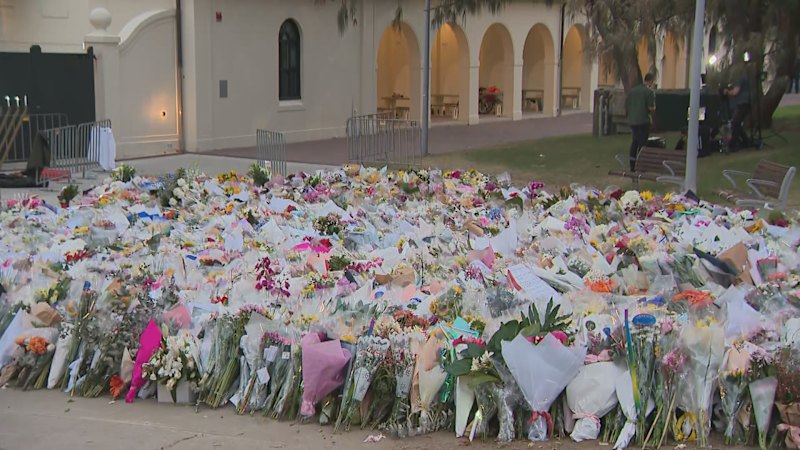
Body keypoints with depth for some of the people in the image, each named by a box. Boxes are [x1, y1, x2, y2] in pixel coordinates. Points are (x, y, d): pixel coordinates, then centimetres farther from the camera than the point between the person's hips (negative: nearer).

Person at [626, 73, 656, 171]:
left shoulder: (632, 90, 8)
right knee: (642, 143, 1)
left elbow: (626, 105, 11)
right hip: (643, 121, -6)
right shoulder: (649, 92, -10)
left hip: (632, 120, 6)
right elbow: (651, 108, -14)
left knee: (634, 143, 13)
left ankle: (632, 166, 14)